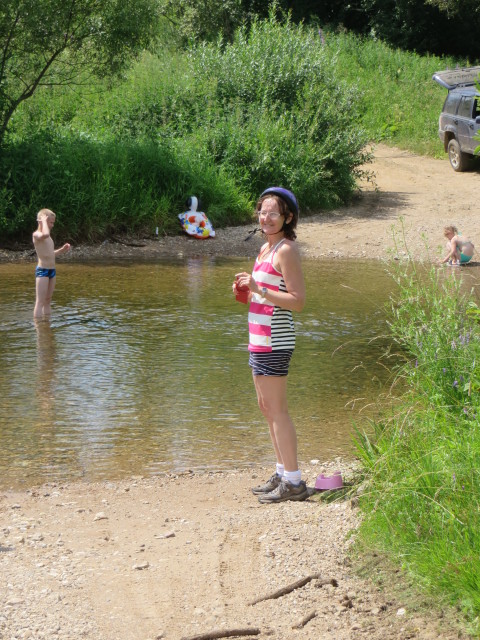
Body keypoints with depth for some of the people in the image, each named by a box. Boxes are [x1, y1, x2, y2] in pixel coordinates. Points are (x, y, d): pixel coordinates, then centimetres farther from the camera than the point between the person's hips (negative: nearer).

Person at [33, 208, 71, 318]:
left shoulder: (48, 236, 16)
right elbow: (45, 235, -37)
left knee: (48, 301, 14)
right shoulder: (36, 234, -12)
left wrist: (62, 250, 10)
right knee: (40, 302, -9)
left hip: (52, 271, 9)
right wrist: (44, 221, -22)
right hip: (42, 271, -9)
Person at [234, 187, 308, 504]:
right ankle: (283, 473, 23)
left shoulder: (286, 250, -13)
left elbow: (298, 300, -19)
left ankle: (293, 481, -3)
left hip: (274, 340, -10)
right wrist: (246, 289, 10)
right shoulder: (266, 247, 16)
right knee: (267, 407, 15)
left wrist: (259, 289, -23)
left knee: (277, 409, -7)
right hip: (261, 338, 10)